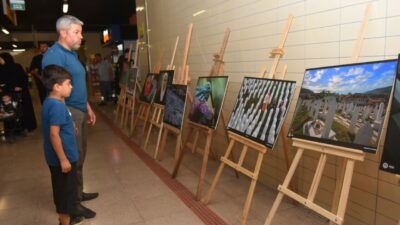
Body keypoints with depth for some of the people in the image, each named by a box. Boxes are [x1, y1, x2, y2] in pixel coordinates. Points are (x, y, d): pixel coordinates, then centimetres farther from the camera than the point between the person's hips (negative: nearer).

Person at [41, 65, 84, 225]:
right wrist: (63, 159, -23)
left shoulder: (50, 102, 6)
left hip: (59, 157, 10)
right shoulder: (57, 106, -24)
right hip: (62, 157, -10)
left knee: (62, 189, 22)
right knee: (66, 190, 5)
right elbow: (54, 134, -27)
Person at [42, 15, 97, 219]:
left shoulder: (72, 53, 15)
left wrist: (88, 108, 22)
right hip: (67, 112, -10)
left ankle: (78, 193, 33)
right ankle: (72, 204, 11)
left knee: (79, 157, 18)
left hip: (80, 111, 10)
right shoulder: (54, 55, -16)